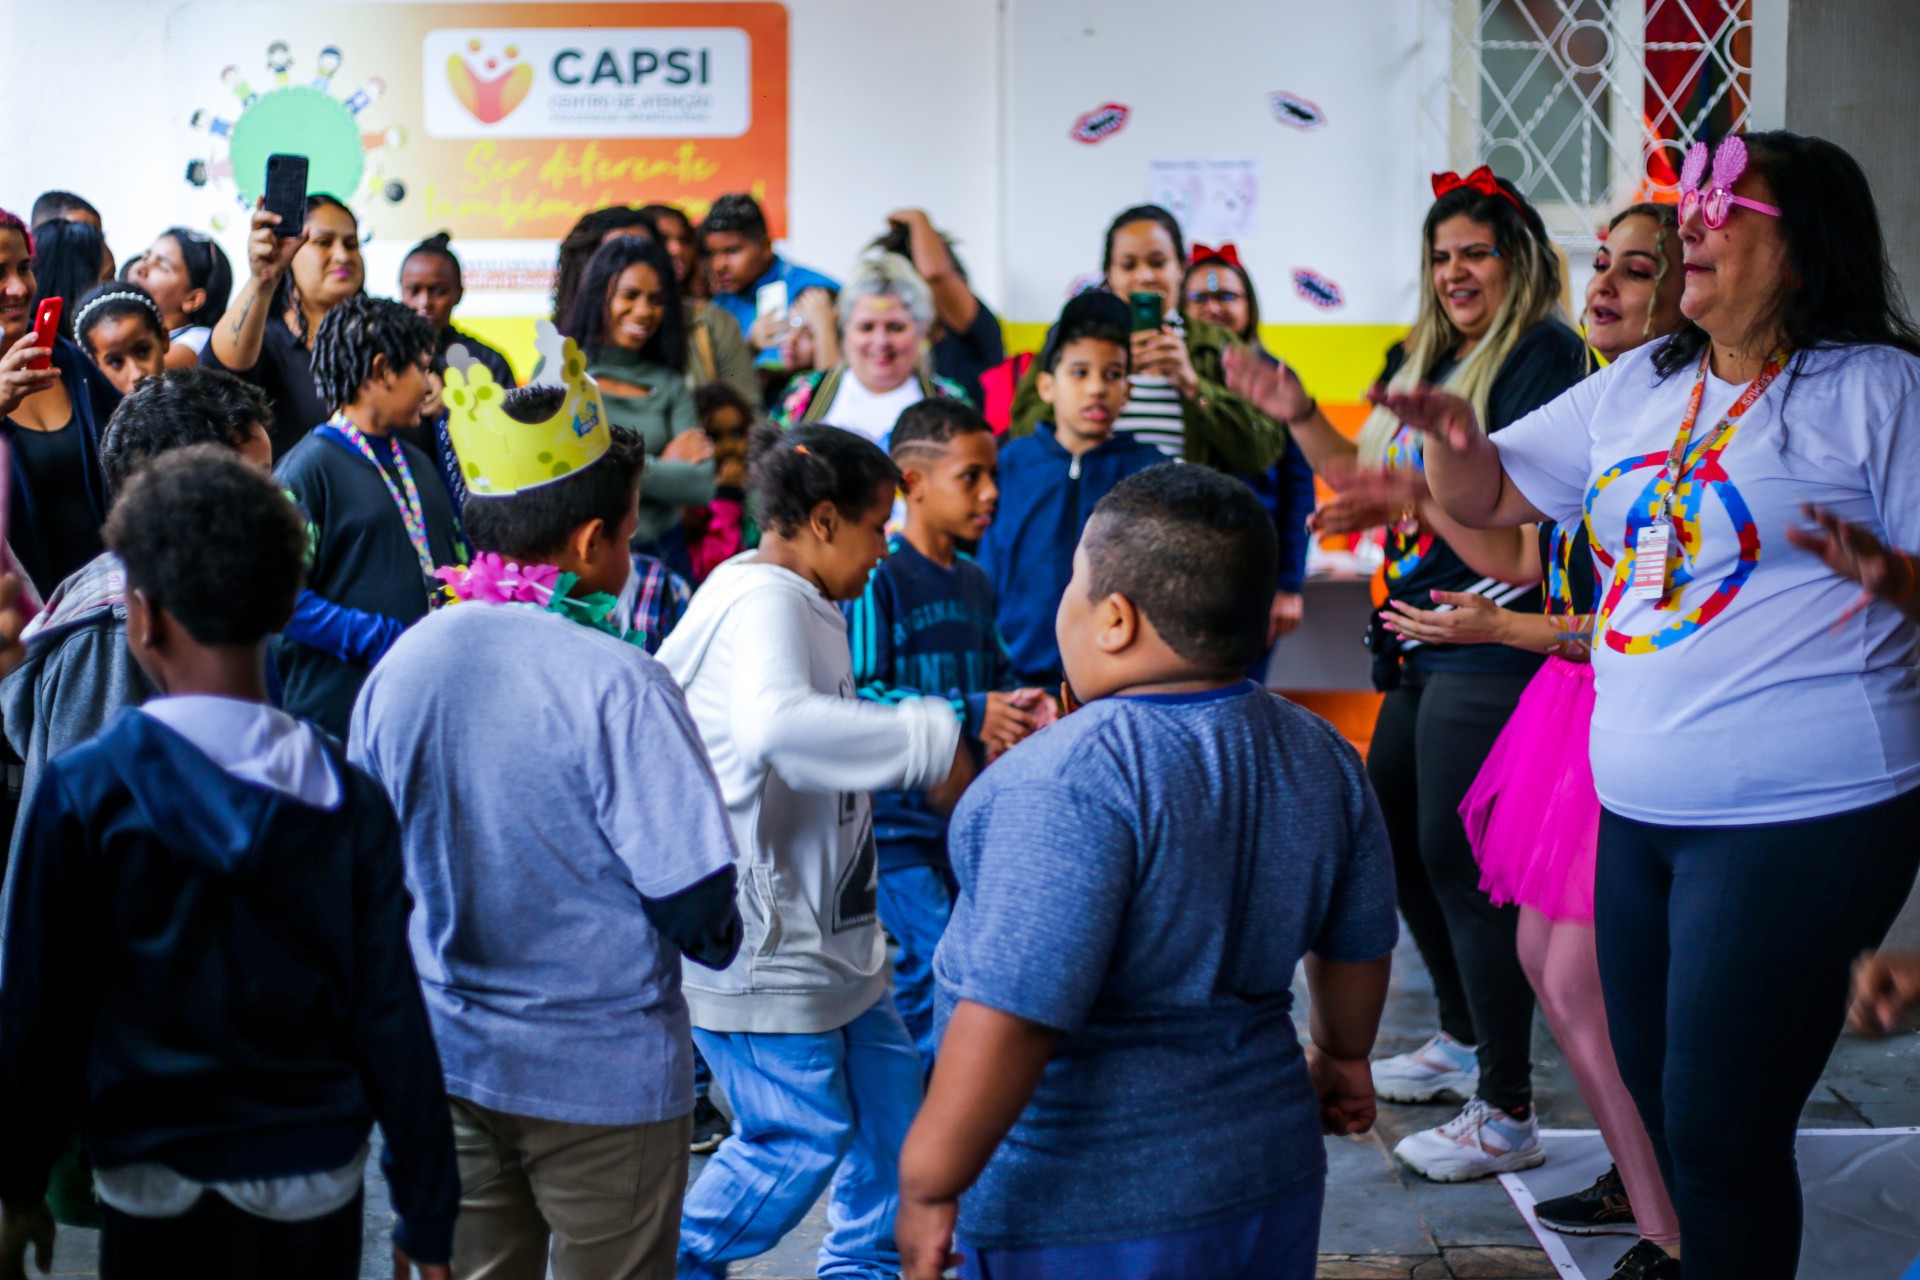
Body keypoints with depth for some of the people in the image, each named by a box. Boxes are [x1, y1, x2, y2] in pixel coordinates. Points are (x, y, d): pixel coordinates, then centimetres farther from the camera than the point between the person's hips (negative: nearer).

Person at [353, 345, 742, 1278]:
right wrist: (720, 939, 4)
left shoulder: (400, 666, -2)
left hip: (447, 1060, 5)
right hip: (603, 1070, -5)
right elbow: (693, 899, -18)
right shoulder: (616, 683, -20)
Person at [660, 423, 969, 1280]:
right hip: (757, 942, -11)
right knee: (801, 1133, -1)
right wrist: (931, 743, -36)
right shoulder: (762, 605, -22)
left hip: (821, 927, 11)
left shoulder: (796, 605, 12)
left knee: (887, 1091, 16)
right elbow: (778, 725, -42)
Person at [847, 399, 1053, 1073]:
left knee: (920, 969, 13)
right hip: (892, 810, -7)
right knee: (939, 963, -12)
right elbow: (855, 695, -20)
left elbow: (996, 675, 23)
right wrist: (968, 716, -22)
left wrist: (1021, 704, 0)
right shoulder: (879, 578, -13)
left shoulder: (977, 583, 12)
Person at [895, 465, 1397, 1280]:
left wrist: (927, 1185, -18)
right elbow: (1359, 944, 15)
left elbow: (1013, 1017, -27)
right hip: (1266, 1174, 7)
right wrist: (1342, 1055, 33)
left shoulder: (1074, 779, -23)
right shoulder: (1320, 756, 2)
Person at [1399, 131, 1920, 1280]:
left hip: (1798, 818, -7)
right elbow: (1488, 496, 17)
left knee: (1719, 1131, -5)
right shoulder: (1638, 388, 12)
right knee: (1660, 1094, 17)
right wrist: (1452, 437, -4)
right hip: (1641, 812, 7)